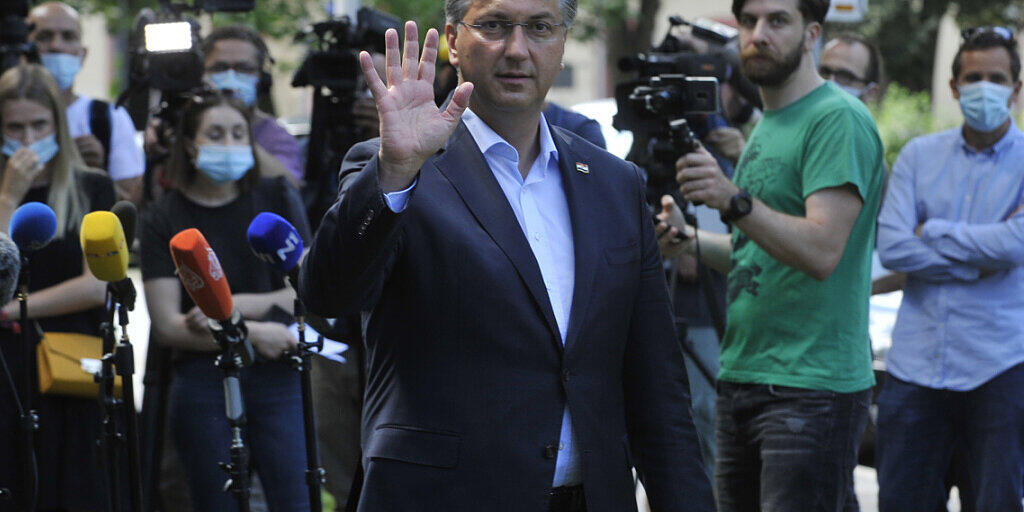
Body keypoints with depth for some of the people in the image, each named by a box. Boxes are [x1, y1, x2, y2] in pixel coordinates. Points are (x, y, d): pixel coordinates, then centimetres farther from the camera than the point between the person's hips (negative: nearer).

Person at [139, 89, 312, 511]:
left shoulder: (277, 199, 9)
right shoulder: (163, 219, 4)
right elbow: (167, 326, -3)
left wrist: (234, 306, -9)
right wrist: (252, 333, -12)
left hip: (277, 379, 1)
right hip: (202, 384, 0)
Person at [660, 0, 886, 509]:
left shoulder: (839, 119, -10)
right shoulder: (768, 125, 19)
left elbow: (821, 251, -21)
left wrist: (734, 201, -32)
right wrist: (688, 237, 9)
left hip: (812, 390, -9)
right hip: (740, 380, 9)